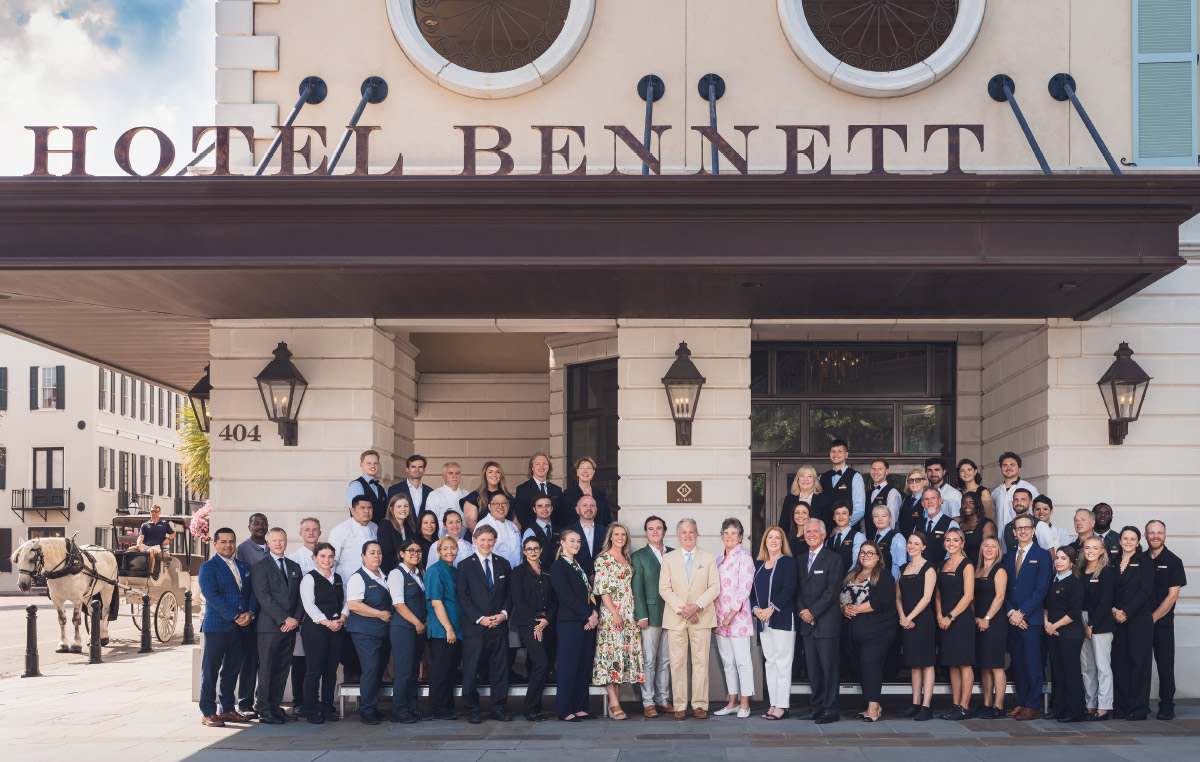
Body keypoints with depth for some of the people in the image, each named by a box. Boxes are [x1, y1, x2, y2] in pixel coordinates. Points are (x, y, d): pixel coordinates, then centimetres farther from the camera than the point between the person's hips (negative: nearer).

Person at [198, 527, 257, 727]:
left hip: (239, 628, 6)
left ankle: (228, 709, 19)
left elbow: (252, 593, 13)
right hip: (216, 626, -6)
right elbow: (212, 596, -13)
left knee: (232, 669, 11)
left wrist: (250, 613, -7)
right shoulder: (208, 567, -3)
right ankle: (208, 713, 3)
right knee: (210, 670, -1)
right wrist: (235, 616, -17)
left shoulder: (244, 567, 17)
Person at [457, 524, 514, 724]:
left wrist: (503, 614, -5)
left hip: (499, 625, 3)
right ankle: (472, 711, 8)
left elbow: (509, 593, 12)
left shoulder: (503, 564, 13)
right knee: (471, 671, -1)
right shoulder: (465, 566, 2)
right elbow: (463, 597, -3)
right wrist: (480, 618, -12)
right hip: (474, 628, -3)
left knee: (500, 669, 5)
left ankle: (498, 709, 14)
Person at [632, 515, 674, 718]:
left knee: (666, 660, 8)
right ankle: (648, 703, 3)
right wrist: (641, 615, -10)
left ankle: (663, 700, 15)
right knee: (648, 660, -2)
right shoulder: (638, 556, 2)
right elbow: (637, 588, -3)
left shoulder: (673, 554, 12)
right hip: (650, 615, -4)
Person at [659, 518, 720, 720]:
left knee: (701, 661, -1)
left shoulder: (709, 558, 9)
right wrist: (681, 608, -10)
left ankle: (700, 705, 4)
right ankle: (680, 706, 3)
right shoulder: (668, 559, 9)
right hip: (675, 619, 0)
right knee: (677, 663, -2)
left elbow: (714, 587, 2)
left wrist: (696, 606, -12)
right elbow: (664, 589, 2)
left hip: (701, 618, 0)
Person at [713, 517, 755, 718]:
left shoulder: (744, 558, -7)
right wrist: (717, 616, 8)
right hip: (720, 618, 7)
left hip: (738, 616, -7)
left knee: (742, 661, -4)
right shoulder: (719, 560, 16)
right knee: (727, 661, 10)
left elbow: (745, 588, -13)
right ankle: (732, 703, 16)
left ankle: (744, 704, 0)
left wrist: (731, 614, -16)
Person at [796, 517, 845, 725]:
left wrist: (813, 612, -13)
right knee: (813, 667, 8)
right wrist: (801, 611, -3)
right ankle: (817, 706, 14)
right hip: (806, 622, 6)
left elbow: (832, 591, -10)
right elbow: (798, 589, 15)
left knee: (829, 666, -4)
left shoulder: (834, 559, -4)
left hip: (826, 621, -6)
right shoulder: (800, 560, 16)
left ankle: (831, 710, 0)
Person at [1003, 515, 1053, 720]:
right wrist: (1010, 612, -4)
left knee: (1032, 663, -4)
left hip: (1031, 618, -5)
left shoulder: (1042, 555, 0)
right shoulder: (1008, 556, 16)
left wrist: (1021, 612, -12)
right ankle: (1020, 702, 13)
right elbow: (1004, 589, 11)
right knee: (1017, 663, 8)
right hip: (1012, 617, 5)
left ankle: (1033, 706, -2)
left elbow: (1041, 589, -7)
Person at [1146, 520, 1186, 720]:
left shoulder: (1173, 561, 0)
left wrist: (1153, 618, -9)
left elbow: (1172, 596, -5)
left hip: (1163, 622, -3)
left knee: (1165, 665, -3)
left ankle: (1167, 707, 3)